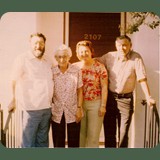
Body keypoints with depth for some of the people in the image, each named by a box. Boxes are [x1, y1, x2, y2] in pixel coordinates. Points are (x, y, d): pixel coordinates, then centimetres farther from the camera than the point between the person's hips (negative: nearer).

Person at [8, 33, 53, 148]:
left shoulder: (46, 63, 14)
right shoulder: (23, 59, -5)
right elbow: (14, 81, -8)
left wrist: (51, 100, 14)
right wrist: (14, 100, -14)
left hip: (47, 108, 6)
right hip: (31, 108, -6)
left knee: (43, 141, 14)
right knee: (28, 142, 0)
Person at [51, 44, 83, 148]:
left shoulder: (77, 71, -4)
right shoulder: (52, 72, -3)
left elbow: (79, 91, 0)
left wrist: (79, 108, -3)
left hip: (73, 112, 0)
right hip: (57, 112, 1)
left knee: (74, 143, 8)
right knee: (58, 143, 9)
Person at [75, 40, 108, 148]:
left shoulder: (99, 67, -5)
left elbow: (104, 87, -5)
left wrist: (103, 105, -8)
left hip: (95, 104, -2)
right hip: (79, 104, 2)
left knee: (93, 134, 6)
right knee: (80, 134, 12)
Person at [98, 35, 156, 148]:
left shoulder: (136, 58, -10)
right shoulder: (109, 56, -1)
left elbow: (142, 78, -13)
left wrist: (148, 97, -19)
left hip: (126, 99, -2)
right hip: (110, 97, 3)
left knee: (124, 133, 6)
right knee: (109, 131, 12)